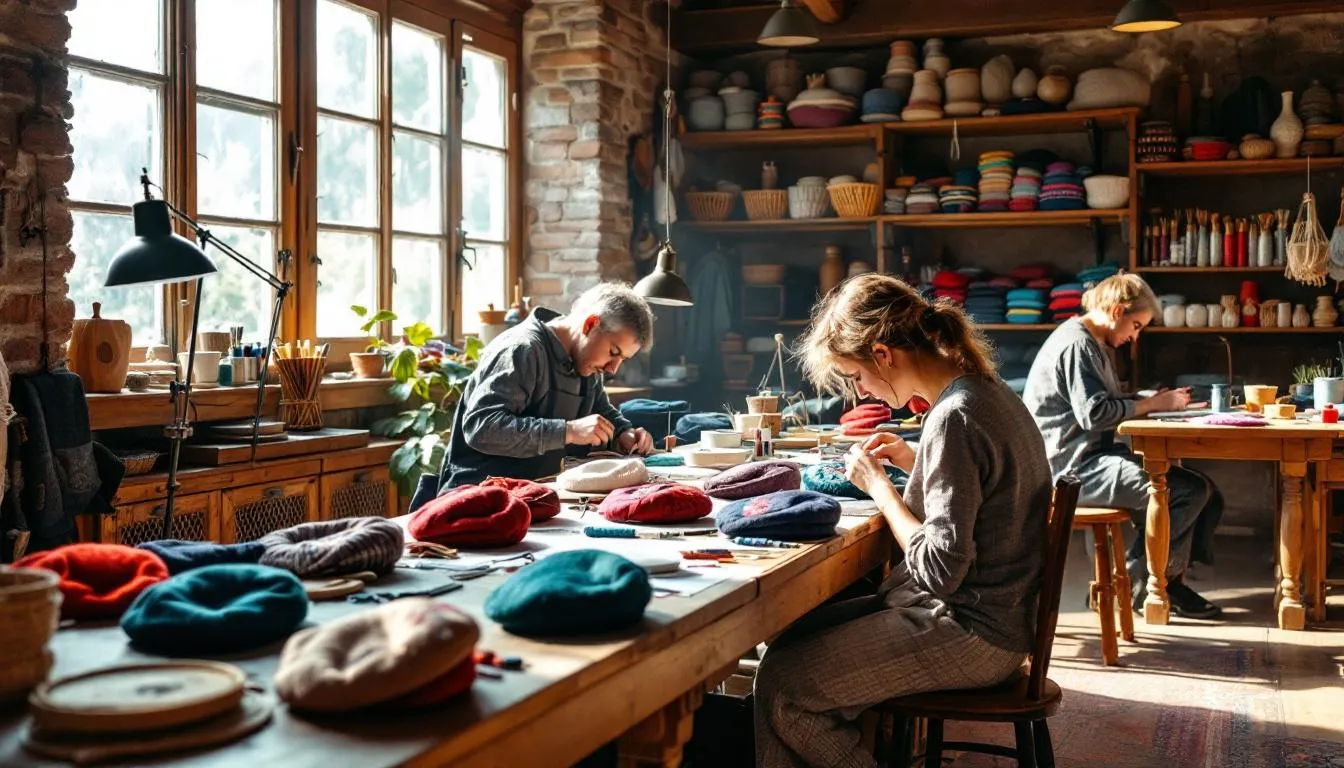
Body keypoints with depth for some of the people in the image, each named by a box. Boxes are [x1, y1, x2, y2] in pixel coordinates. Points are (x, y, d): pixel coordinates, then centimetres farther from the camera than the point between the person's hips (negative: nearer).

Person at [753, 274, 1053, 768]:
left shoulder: (954, 417, -23)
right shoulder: (986, 390, 6)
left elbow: (939, 570, -24)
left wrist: (878, 485, -13)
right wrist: (912, 460, 7)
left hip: (971, 634, -10)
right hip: (987, 610, 10)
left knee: (782, 682, -11)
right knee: (793, 639, 12)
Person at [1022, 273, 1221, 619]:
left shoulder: (1091, 343, 21)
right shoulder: (1076, 344, -13)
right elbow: (1094, 413, -21)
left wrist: (1153, 402, 5)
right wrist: (1151, 404, -11)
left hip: (1089, 457, 11)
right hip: (1074, 467, -11)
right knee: (1193, 490, -17)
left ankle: (1168, 582, 6)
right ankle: (1137, 586, -6)